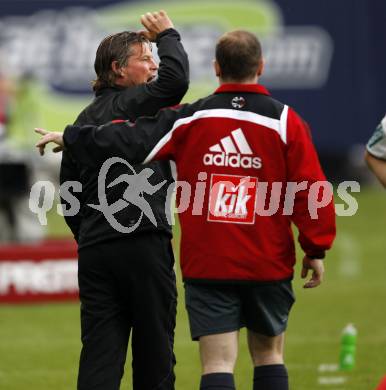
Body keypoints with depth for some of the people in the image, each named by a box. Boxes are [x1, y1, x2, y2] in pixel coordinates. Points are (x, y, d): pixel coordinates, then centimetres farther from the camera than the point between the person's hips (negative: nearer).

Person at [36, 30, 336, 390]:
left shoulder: (188, 119, -3)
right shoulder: (285, 121, -3)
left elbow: (127, 141, -4)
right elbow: (311, 188, -5)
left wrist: (68, 138, 10)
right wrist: (316, 249, 4)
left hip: (207, 265, -1)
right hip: (269, 264, 1)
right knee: (268, 354, 17)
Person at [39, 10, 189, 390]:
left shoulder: (84, 120, 20)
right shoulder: (130, 104, -4)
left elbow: (69, 193, 21)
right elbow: (175, 79, -22)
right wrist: (168, 36, -5)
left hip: (94, 249, 7)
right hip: (142, 242, -7)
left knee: (99, 355, 1)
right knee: (154, 348, 2)